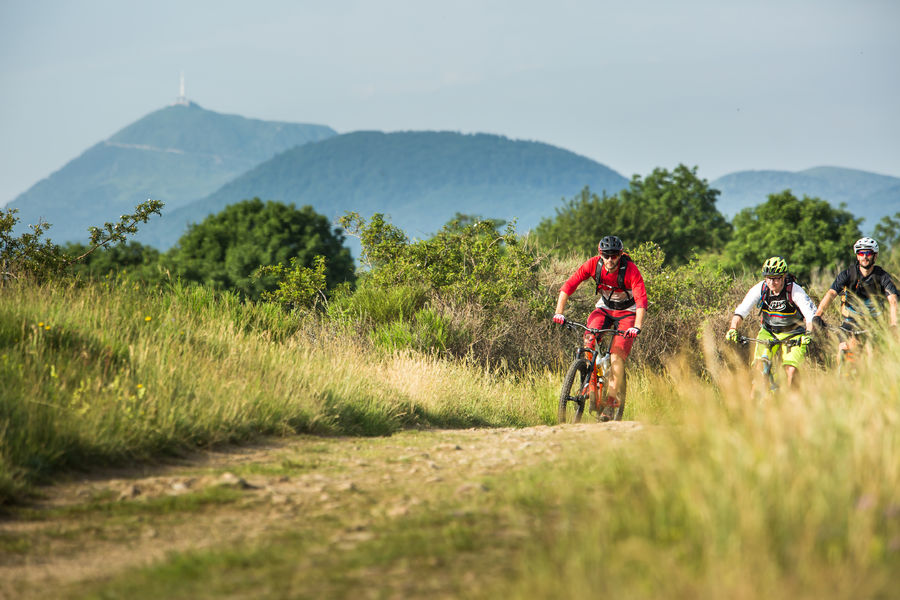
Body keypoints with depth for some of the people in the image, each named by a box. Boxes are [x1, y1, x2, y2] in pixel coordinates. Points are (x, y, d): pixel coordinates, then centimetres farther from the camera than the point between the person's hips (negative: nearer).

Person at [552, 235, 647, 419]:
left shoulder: (630, 269, -26)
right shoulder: (594, 264, -18)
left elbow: (641, 300, -33)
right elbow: (569, 286, -19)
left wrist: (637, 327, -47)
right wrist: (559, 312, -30)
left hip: (627, 312, -3)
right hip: (604, 308, 3)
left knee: (617, 357, -19)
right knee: (589, 339, -24)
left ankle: (611, 403, -11)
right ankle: (592, 389, -14)